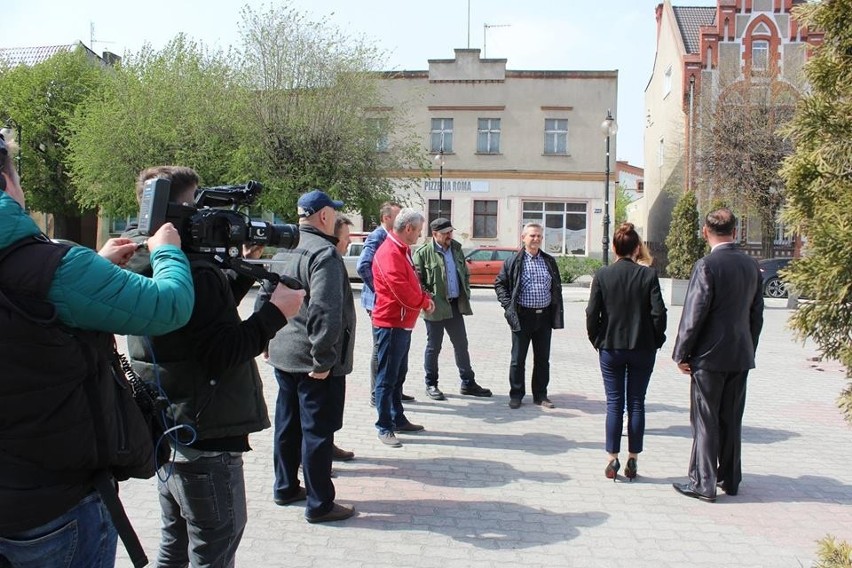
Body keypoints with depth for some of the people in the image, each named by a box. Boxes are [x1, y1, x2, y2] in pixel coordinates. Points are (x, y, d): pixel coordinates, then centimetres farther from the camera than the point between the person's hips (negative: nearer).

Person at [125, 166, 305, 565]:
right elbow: (222, 353, -25)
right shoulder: (191, 270, -22)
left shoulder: (145, 262, 8)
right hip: (203, 440, -10)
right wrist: (277, 311, -16)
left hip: (166, 431, 10)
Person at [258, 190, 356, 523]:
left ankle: (285, 487, 34)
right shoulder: (324, 253, -18)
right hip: (314, 362, -9)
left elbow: (264, 299, 17)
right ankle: (319, 504, 10)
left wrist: (267, 340, 22)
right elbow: (325, 311, -27)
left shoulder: (282, 251, 10)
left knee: (288, 423, 19)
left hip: (283, 355, 9)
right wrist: (323, 360, -23)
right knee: (318, 430, 0)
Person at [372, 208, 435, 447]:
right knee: (387, 377, -2)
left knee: (398, 375, 18)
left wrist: (425, 297, 2)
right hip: (391, 324, -10)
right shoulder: (389, 253, -20)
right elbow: (401, 289, -26)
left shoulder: (403, 250, 13)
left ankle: (398, 419, 30)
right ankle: (384, 427, 5)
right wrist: (424, 302, -9)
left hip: (403, 323, 10)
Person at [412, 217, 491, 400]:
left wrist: (465, 293, 10)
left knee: (461, 344, 11)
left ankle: (468, 383, 21)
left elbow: (465, 273, 20)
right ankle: (431, 385, 19)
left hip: (455, 305, 6)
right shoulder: (423, 252, -10)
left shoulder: (456, 248, 9)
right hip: (435, 307, -6)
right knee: (434, 347, 6)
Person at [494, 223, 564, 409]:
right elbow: (499, 284, 5)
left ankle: (540, 395, 20)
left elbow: (557, 288, 14)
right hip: (522, 316, -3)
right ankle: (516, 395, 16)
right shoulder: (513, 261, -1)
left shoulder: (549, 261, 10)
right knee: (518, 359, 4)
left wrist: (557, 314, 7)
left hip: (544, 316, 3)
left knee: (543, 359, 9)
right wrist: (508, 305, -7)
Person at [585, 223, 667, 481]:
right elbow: (658, 313, -9)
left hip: (610, 348, 0)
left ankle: (612, 459, 8)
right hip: (643, 348, 0)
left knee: (614, 403, 7)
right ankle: (632, 460, 14)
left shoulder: (602, 275, -6)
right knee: (636, 404, 9)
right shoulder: (649, 275, -7)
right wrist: (656, 341, 5)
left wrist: (597, 341, 7)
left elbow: (592, 313, -6)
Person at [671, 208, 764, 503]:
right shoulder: (752, 265, 5)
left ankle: (703, 483, 6)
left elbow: (694, 315, -16)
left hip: (710, 356, -6)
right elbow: (757, 314, 11)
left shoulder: (707, 265, -15)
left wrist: (682, 354, -7)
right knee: (731, 419, 15)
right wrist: (749, 348, 19)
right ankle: (730, 479, 25)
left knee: (705, 420, 2)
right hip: (741, 356, 6)